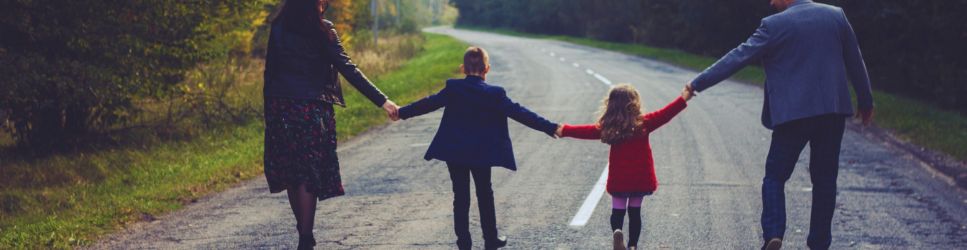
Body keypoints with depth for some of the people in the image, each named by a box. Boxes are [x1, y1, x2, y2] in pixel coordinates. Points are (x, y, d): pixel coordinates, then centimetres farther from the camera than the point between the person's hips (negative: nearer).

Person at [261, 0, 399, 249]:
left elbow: (270, 71, 5)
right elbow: (348, 70, -12)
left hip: (280, 108, 4)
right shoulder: (322, 31, -8)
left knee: (290, 173, 12)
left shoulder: (278, 28, 4)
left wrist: (269, 109, 11)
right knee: (309, 174, 1)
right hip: (312, 110, -4)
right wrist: (382, 101, -12)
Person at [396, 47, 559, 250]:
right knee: (485, 195, 15)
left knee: (461, 197, 6)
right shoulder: (495, 94, -9)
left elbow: (429, 103, 4)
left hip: (454, 152, 1)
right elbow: (519, 113, -12)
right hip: (482, 154, -1)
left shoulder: (453, 89, -5)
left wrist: (402, 112, 19)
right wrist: (551, 128, -10)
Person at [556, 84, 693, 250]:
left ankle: (617, 230, -21)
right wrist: (683, 99, -8)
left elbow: (587, 131, 3)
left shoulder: (608, 128, -5)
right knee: (634, 212, 14)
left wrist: (564, 130, 15)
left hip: (618, 180, 0)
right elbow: (664, 115, -11)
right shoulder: (644, 123, -10)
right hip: (640, 179, 0)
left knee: (618, 211, 8)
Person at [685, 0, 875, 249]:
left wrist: (697, 84, 1)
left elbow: (738, 57, -6)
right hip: (833, 110, 4)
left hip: (793, 114, -3)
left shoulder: (774, 25, -7)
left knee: (775, 177, 8)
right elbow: (855, 61, 11)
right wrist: (866, 101, 22)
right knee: (825, 180, 11)